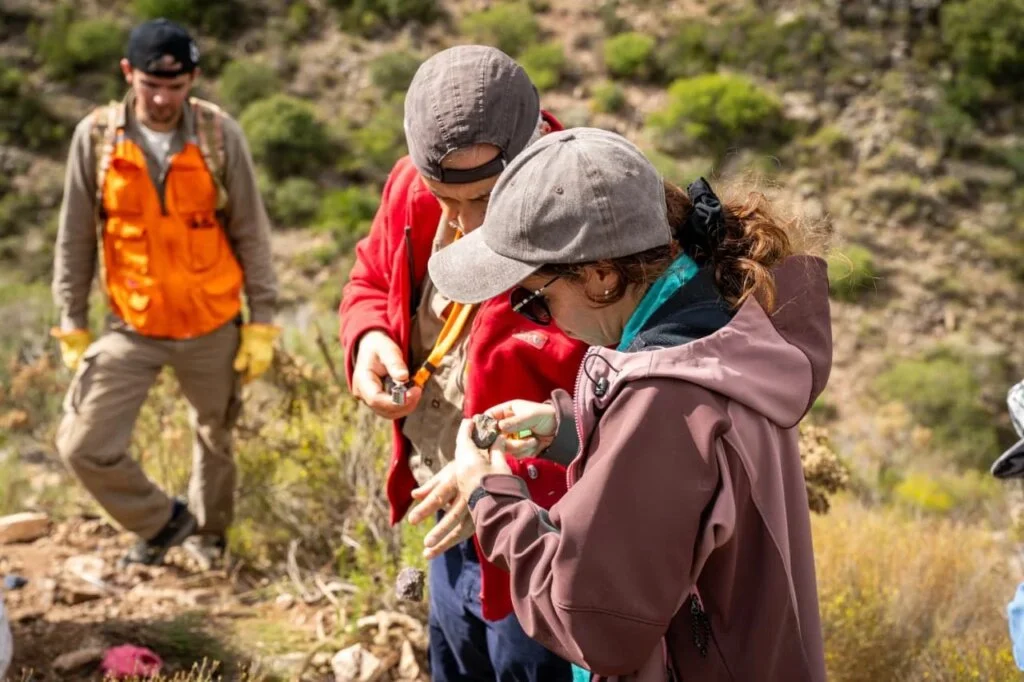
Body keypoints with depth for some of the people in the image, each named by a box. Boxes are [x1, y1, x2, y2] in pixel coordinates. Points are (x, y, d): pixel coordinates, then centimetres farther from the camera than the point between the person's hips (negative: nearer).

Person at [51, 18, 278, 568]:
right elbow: (75, 240, 0)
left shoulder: (219, 135, -9)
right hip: (131, 329, 1)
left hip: (213, 326, 0)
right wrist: (73, 326, 0)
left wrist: (261, 323, -3)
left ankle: (209, 532, 45)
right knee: (83, 445, -7)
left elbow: (250, 235, -3)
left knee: (215, 437, 16)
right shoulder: (96, 136, -8)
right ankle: (162, 519, 20)